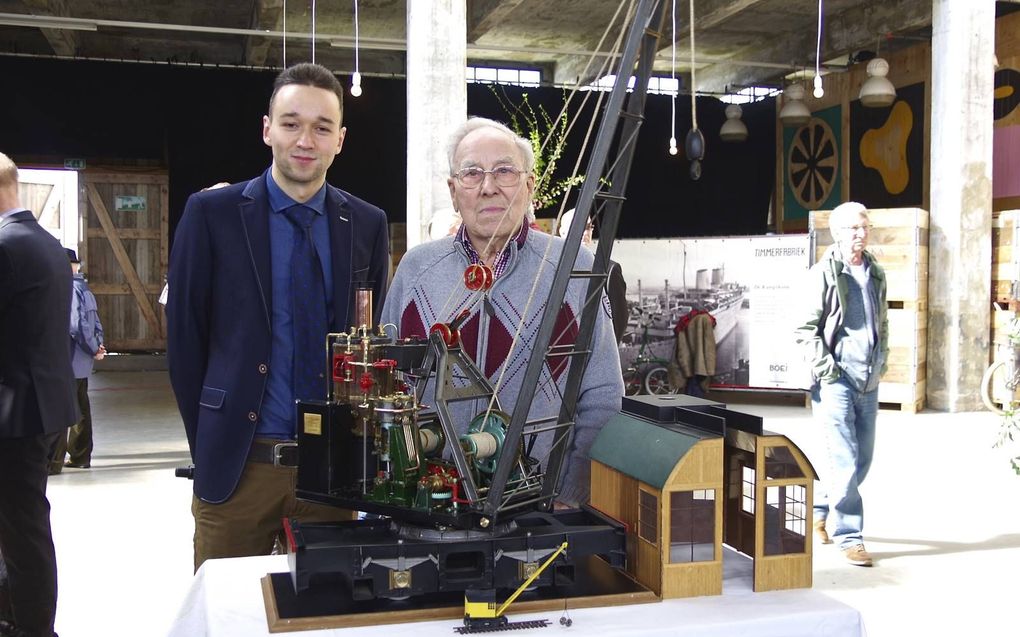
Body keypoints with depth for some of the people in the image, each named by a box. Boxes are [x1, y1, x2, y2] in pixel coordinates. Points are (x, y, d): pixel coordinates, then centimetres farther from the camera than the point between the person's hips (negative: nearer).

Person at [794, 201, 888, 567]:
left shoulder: (876, 274, 13)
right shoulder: (824, 274, -7)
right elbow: (806, 328, -8)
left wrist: (881, 362, 14)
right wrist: (826, 368, -13)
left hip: (869, 382, 7)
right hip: (836, 381, -7)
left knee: (862, 458, 13)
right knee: (844, 459, -6)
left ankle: (822, 512, 32)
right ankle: (849, 536, 3)